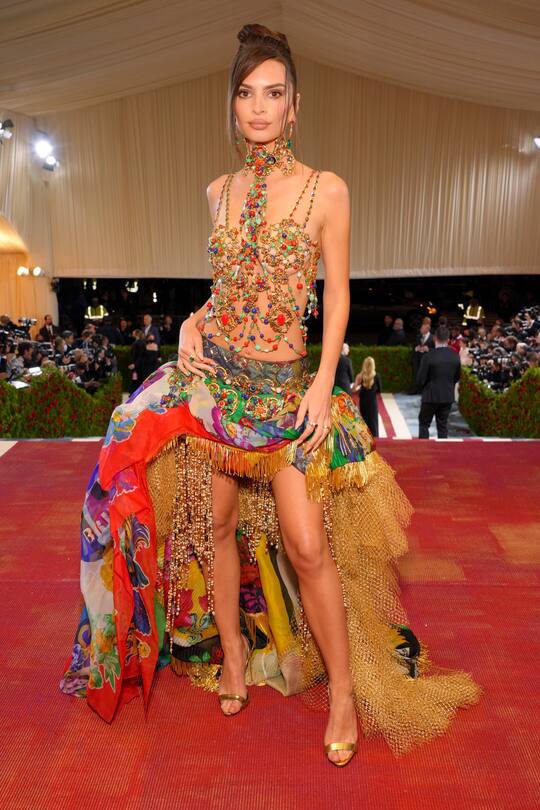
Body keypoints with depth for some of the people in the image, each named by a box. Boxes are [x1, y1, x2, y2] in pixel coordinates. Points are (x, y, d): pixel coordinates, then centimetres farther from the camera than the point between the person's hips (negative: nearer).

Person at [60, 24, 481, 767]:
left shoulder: (327, 190, -3)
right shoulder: (219, 192, 9)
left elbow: (337, 294, -2)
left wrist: (324, 382, -11)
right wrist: (192, 322, 1)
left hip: (288, 386, -4)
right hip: (213, 375, 4)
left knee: (307, 544, -6)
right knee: (215, 523, 10)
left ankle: (345, 688, 16)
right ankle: (232, 657, 33)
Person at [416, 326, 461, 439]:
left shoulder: (428, 356, -17)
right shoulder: (455, 356, -3)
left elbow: (420, 380, -12)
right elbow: (457, 377, 8)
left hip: (431, 395, -4)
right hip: (448, 396, 4)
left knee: (424, 423, 10)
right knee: (443, 425, 13)